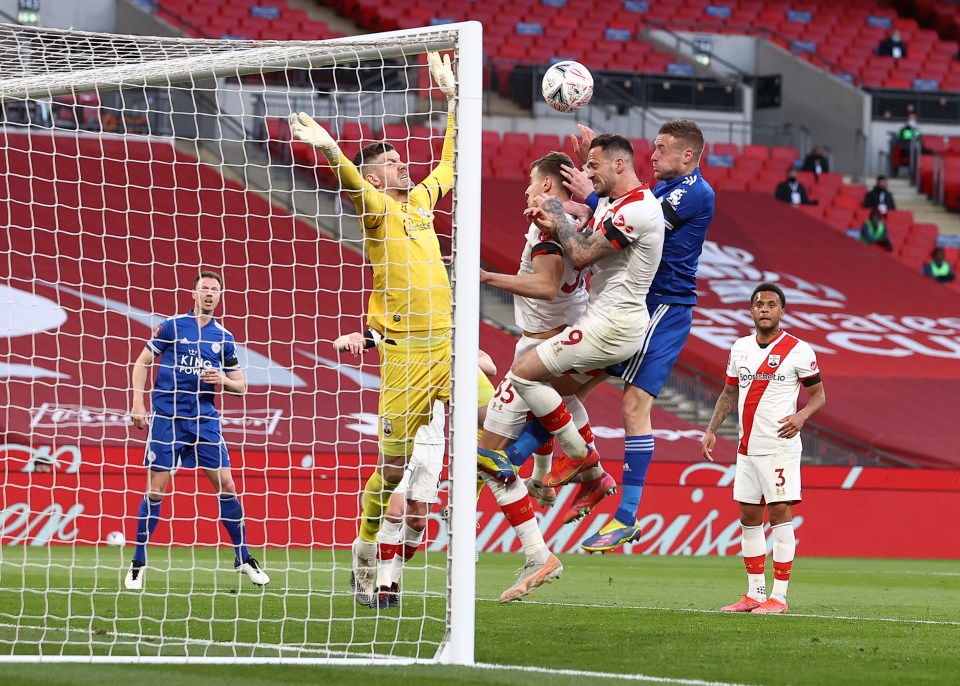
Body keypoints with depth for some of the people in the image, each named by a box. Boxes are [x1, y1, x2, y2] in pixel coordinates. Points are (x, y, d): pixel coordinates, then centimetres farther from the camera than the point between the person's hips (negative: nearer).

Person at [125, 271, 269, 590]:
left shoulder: (224, 338, 9)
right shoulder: (172, 326, 1)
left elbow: (241, 386, 14)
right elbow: (141, 363, 5)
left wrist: (224, 380, -8)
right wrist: (138, 403, -5)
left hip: (205, 420, 3)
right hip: (167, 417, -3)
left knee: (226, 485, -2)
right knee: (156, 489, -5)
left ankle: (243, 558, 11)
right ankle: (138, 563, 7)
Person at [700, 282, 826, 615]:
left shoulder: (798, 350, -5)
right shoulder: (740, 348, 11)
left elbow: (818, 394, -1)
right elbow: (729, 394, 20)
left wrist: (801, 415, -21)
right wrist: (711, 429, 11)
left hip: (780, 447, -6)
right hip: (747, 448, 6)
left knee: (780, 514, -7)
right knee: (749, 517, 8)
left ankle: (778, 596, -5)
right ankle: (755, 593, 14)